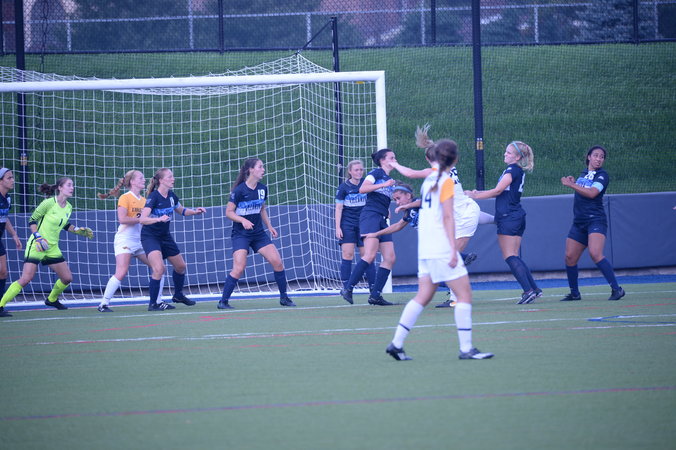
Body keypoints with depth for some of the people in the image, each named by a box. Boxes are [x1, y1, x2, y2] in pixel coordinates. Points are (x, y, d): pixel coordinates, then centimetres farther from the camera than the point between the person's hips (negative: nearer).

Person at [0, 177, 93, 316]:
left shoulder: (68, 208, 7)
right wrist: (38, 237, -19)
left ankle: (52, 299, 34)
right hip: (36, 246, -7)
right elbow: (32, 221, -8)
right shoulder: (49, 203, -14)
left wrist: (79, 230, 14)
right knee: (25, 279, -17)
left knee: (67, 278, 8)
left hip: (52, 247, 7)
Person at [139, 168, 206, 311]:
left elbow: (182, 210, 20)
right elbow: (142, 219, -32)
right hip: (150, 236, -8)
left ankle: (178, 295, 41)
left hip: (165, 236, 8)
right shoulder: (153, 197, -22)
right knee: (159, 269, -24)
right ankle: (153, 303, -13)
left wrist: (195, 211, 3)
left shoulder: (171, 196, -1)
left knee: (180, 266, 17)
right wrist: (159, 219, -47)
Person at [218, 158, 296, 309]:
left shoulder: (262, 189, 5)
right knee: (239, 268, -18)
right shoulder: (239, 190, -14)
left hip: (258, 233, 6)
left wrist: (269, 226, 14)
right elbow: (229, 212, -10)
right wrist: (243, 220, -24)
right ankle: (223, 301, -8)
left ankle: (284, 297, 11)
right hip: (240, 234, -6)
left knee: (277, 262, -3)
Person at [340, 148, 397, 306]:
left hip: (382, 221, 9)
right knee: (370, 255, -21)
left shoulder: (390, 180, 24)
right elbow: (363, 189, -14)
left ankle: (375, 295, 1)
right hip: (370, 215, -9)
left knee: (390, 258, 0)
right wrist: (384, 185, -17)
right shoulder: (376, 173, 1)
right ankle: (347, 288, -19)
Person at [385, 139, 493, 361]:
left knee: (423, 296, 10)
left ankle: (396, 344, 5)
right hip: (442, 248, -8)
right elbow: (447, 217, -14)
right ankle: (466, 348, -6)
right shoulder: (446, 181, -9)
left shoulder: (429, 179, 12)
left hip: (425, 249, 8)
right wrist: (453, 249, -17)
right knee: (464, 294, -4)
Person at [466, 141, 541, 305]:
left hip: (509, 217, -10)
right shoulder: (518, 171, 18)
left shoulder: (513, 170, -11)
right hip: (517, 217, 10)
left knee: (510, 257, -10)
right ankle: (534, 288, 6)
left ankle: (529, 290, -17)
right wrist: (478, 193, 14)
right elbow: (501, 192, 20)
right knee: (514, 257, 10)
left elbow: (497, 191, -15)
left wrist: (475, 195, -9)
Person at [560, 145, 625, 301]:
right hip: (579, 223, 8)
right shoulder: (583, 174, 18)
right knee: (570, 257, 4)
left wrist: (571, 184, -14)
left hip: (596, 220, -8)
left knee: (595, 254, -25)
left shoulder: (602, 175, -5)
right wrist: (573, 183, 12)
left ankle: (616, 289, -21)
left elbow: (591, 193, -19)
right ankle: (574, 293, 18)